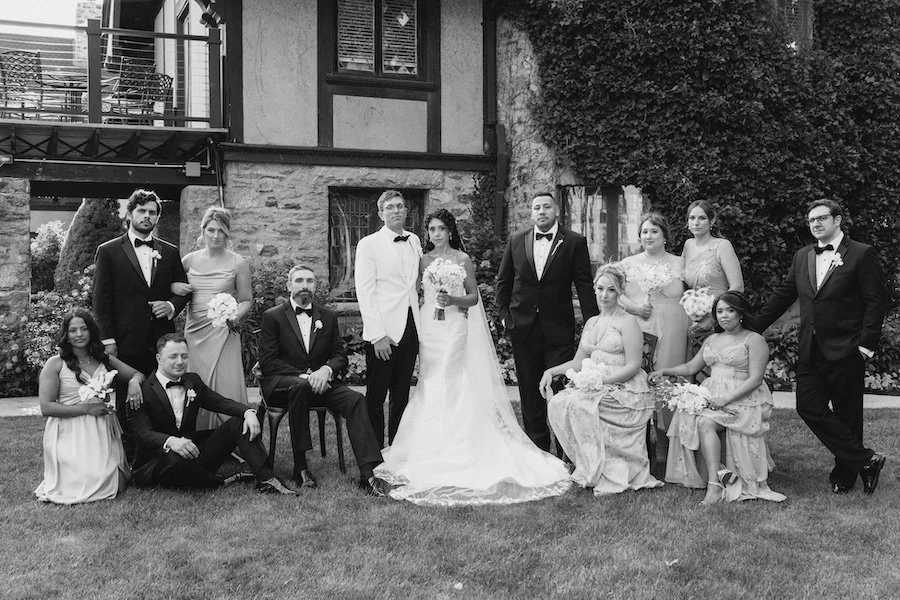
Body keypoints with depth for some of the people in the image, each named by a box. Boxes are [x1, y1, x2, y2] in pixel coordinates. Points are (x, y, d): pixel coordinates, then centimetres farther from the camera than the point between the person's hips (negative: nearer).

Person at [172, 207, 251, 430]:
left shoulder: (238, 263, 1)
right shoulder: (190, 260, 9)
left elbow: (247, 300, 6)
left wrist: (236, 316, -14)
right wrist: (174, 286, -3)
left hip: (222, 333, -3)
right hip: (194, 332, 3)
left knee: (227, 388, -11)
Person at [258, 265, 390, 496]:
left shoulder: (328, 317, 14)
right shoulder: (272, 317, 2)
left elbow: (340, 355, 11)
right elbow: (267, 362, -5)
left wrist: (326, 369, -14)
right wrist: (303, 376, -18)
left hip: (319, 381, 4)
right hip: (282, 384, -3)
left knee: (355, 399, -24)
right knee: (300, 387, -39)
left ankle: (367, 473, -32)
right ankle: (300, 467, -29)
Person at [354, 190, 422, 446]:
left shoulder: (414, 241, 13)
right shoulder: (369, 244, -3)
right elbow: (364, 292, -9)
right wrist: (378, 335, -15)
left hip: (411, 329, 5)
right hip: (383, 332, -5)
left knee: (402, 395, 11)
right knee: (376, 397, 1)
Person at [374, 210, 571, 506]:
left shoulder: (463, 259, 4)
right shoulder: (423, 260, 9)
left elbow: (473, 297, 3)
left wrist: (453, 300, -13)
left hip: (456, 328, -2)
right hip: (429, 328, 2)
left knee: (454, 384, -6)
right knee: (431, 385, 0)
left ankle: (458, 446, 0)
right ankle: (432, 448, 7)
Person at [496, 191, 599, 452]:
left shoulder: (575, 242, -1)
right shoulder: (516, 241, 7)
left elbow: (584, 286, -3)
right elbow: (503, 281, 15)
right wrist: (505, 314, 7)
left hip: (558, 330, -3)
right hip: (523, 328, 3)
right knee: (530, 391, 10)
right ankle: (537, 446, 21)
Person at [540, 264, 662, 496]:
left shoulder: (628, 322, -5)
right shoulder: (591, 322, 17)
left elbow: (632, 367, -12)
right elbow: (579, 362, 18)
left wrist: (600, 381, -19)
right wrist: (551, 371, 3)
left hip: (624, 391, -7)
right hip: (596, 388, 7)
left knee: (577, 404, -29)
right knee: (556, 403, -17)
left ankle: (609, 473, -18)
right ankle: (591, 465, -8)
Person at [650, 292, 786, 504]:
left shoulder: (754, 340, 0)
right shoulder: (711, 340, 21)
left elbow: (755, 379, -9)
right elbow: (691, 367, 25)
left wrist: (727, 398, -19)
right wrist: (665, 371, 10)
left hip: (743, 398, -6)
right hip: (711, 396, 6)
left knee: (705, 422, -32)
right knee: (688, 420, -26)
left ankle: (714, 483, -32)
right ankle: (717, 476, -28)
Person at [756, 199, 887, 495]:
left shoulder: (862, 254, -3)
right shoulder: (802, 256, 13)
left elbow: (875, 302, -7)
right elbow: (782, 295, 16)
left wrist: (866, 344, -14)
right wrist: (754, 327, 10)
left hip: (845, 351, -5)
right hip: (811, 349, 6)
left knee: (846, 414, 4)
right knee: (808, 407, -2)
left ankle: (844, 475, 18)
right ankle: (866, 459, 7)